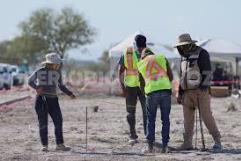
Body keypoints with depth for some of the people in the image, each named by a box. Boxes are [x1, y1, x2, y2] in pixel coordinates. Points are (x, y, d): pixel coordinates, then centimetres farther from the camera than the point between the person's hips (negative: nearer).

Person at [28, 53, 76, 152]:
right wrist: (37, 87, -20)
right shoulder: (40, 71, -6)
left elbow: (61, 86, 17)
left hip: (53, 99, 4)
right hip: (41, 99, -4)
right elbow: (30, 81, 0)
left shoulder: (57, 73, 6)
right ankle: (44, 145, 6)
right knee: (43, 123, -1)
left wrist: (70, 94, 5)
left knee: (58, 121, -3)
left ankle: (60, 144, 3)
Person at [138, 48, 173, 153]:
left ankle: (150, 146, 6)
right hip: (165, 90, 0)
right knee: (165, 120, 8)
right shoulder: (162, 57, 16)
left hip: (151, 92, 0)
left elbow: (142, 84, 22)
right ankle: (165, 146, 6)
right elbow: (171, 76, 13)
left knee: (151, 120, 10)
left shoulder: (141, 64, 18)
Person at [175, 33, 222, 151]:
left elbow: (207, 72, -14)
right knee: (188, 118, 2)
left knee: (206, 116, -10)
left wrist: (203, 86, -24)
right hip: (188, 92, 7)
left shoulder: (202, 54, -8)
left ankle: (217, 142, -3)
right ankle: (187, 143, 6)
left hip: (200, 90, -6)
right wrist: (180, 94, 15)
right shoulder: (184, 57, 14)